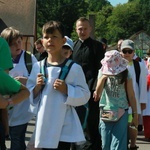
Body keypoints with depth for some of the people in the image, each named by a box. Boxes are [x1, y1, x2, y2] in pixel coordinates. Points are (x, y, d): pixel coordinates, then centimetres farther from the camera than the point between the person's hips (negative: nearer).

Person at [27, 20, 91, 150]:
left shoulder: (73, 68, -6)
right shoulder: (38, 67, 4)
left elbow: (84, 95, -5)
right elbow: (30, 96, 9)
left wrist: (66, 90, -18)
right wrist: (37, 87, -10)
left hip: (65, 126, -3)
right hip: (45, 124, 3)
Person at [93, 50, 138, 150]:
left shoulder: (125, 75, -2)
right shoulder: (103, 72, 0)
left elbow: (131, 96, 1)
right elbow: (97, 94, -8)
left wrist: (135, 115, 2)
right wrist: (104, 77, -17)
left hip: (121, 113, -1)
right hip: (105, 112, 1)